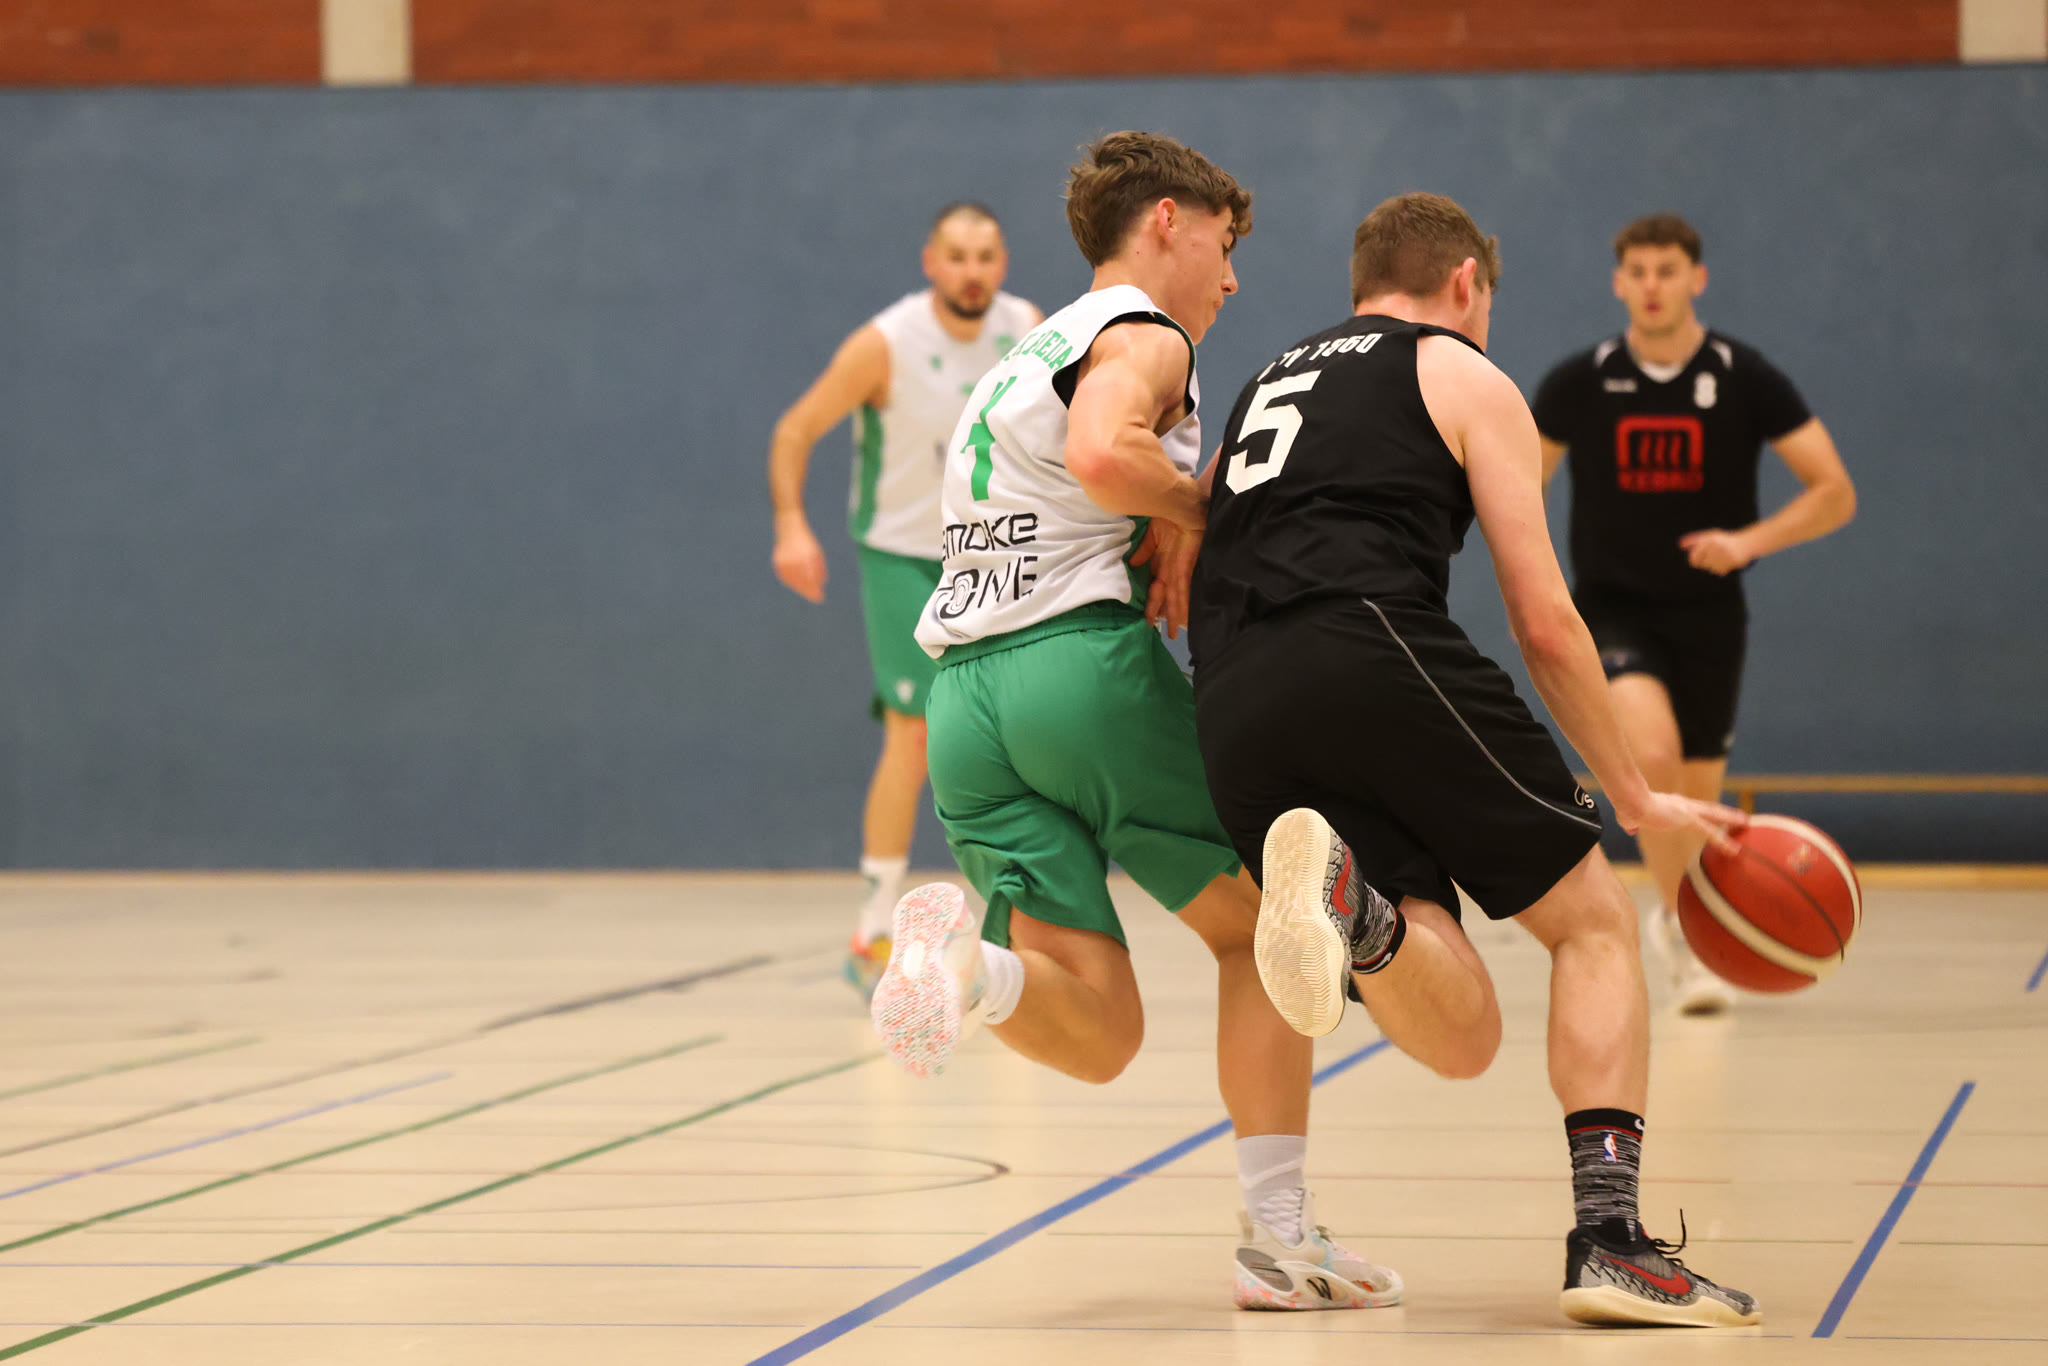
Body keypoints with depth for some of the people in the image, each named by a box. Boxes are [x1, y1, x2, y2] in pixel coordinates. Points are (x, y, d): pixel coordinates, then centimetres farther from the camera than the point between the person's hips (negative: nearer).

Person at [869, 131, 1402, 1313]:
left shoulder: (1030, 354, 29)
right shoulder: (1143, 337, 0)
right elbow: (1103, 455, -23)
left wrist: (1171, 539, 7)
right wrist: (1195, 507, -5)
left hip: (968, 694, 7)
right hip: (1086, 660, -7)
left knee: (1099, 1032, -1)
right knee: (1259, 928, 12)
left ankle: (967, 961, -32)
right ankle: (1280, 1237, 6)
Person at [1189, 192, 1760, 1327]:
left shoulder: (1266, 388, 36)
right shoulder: (1465, 377, 18)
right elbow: (1545, 623, 12)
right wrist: (1636, 798, 22)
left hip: (1231, 713, 5)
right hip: (1375, 647, -5)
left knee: (1461, 1040, 3)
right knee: (1594, 922, 11)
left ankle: (1348, 901, -30)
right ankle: (1611, 1241, -6)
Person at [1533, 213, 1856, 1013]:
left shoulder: (1743, 378, -6)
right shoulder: (1579, 383, -5)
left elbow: (1835, 494, -7)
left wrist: (1751, 540, -22)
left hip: (1707, 614, 1)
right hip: (1613, 608, -1)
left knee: (1696, 803, 7)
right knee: (1652, 753, -28)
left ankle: (1690, 950, 34)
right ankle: (1677, 920, -8)